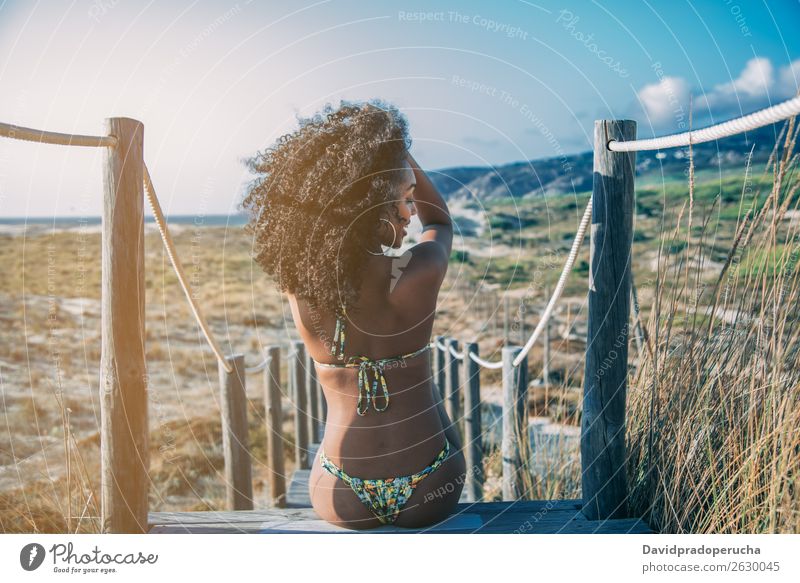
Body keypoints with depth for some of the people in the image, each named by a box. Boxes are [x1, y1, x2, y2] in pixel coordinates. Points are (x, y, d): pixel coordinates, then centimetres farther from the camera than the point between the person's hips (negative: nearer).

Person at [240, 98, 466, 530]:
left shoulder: (296, 280, -16)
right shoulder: (419, 275, -22)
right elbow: (440, 221, 5)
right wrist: (396, 149, 1)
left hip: (343, 503, 2)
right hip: (429, 496, -1)